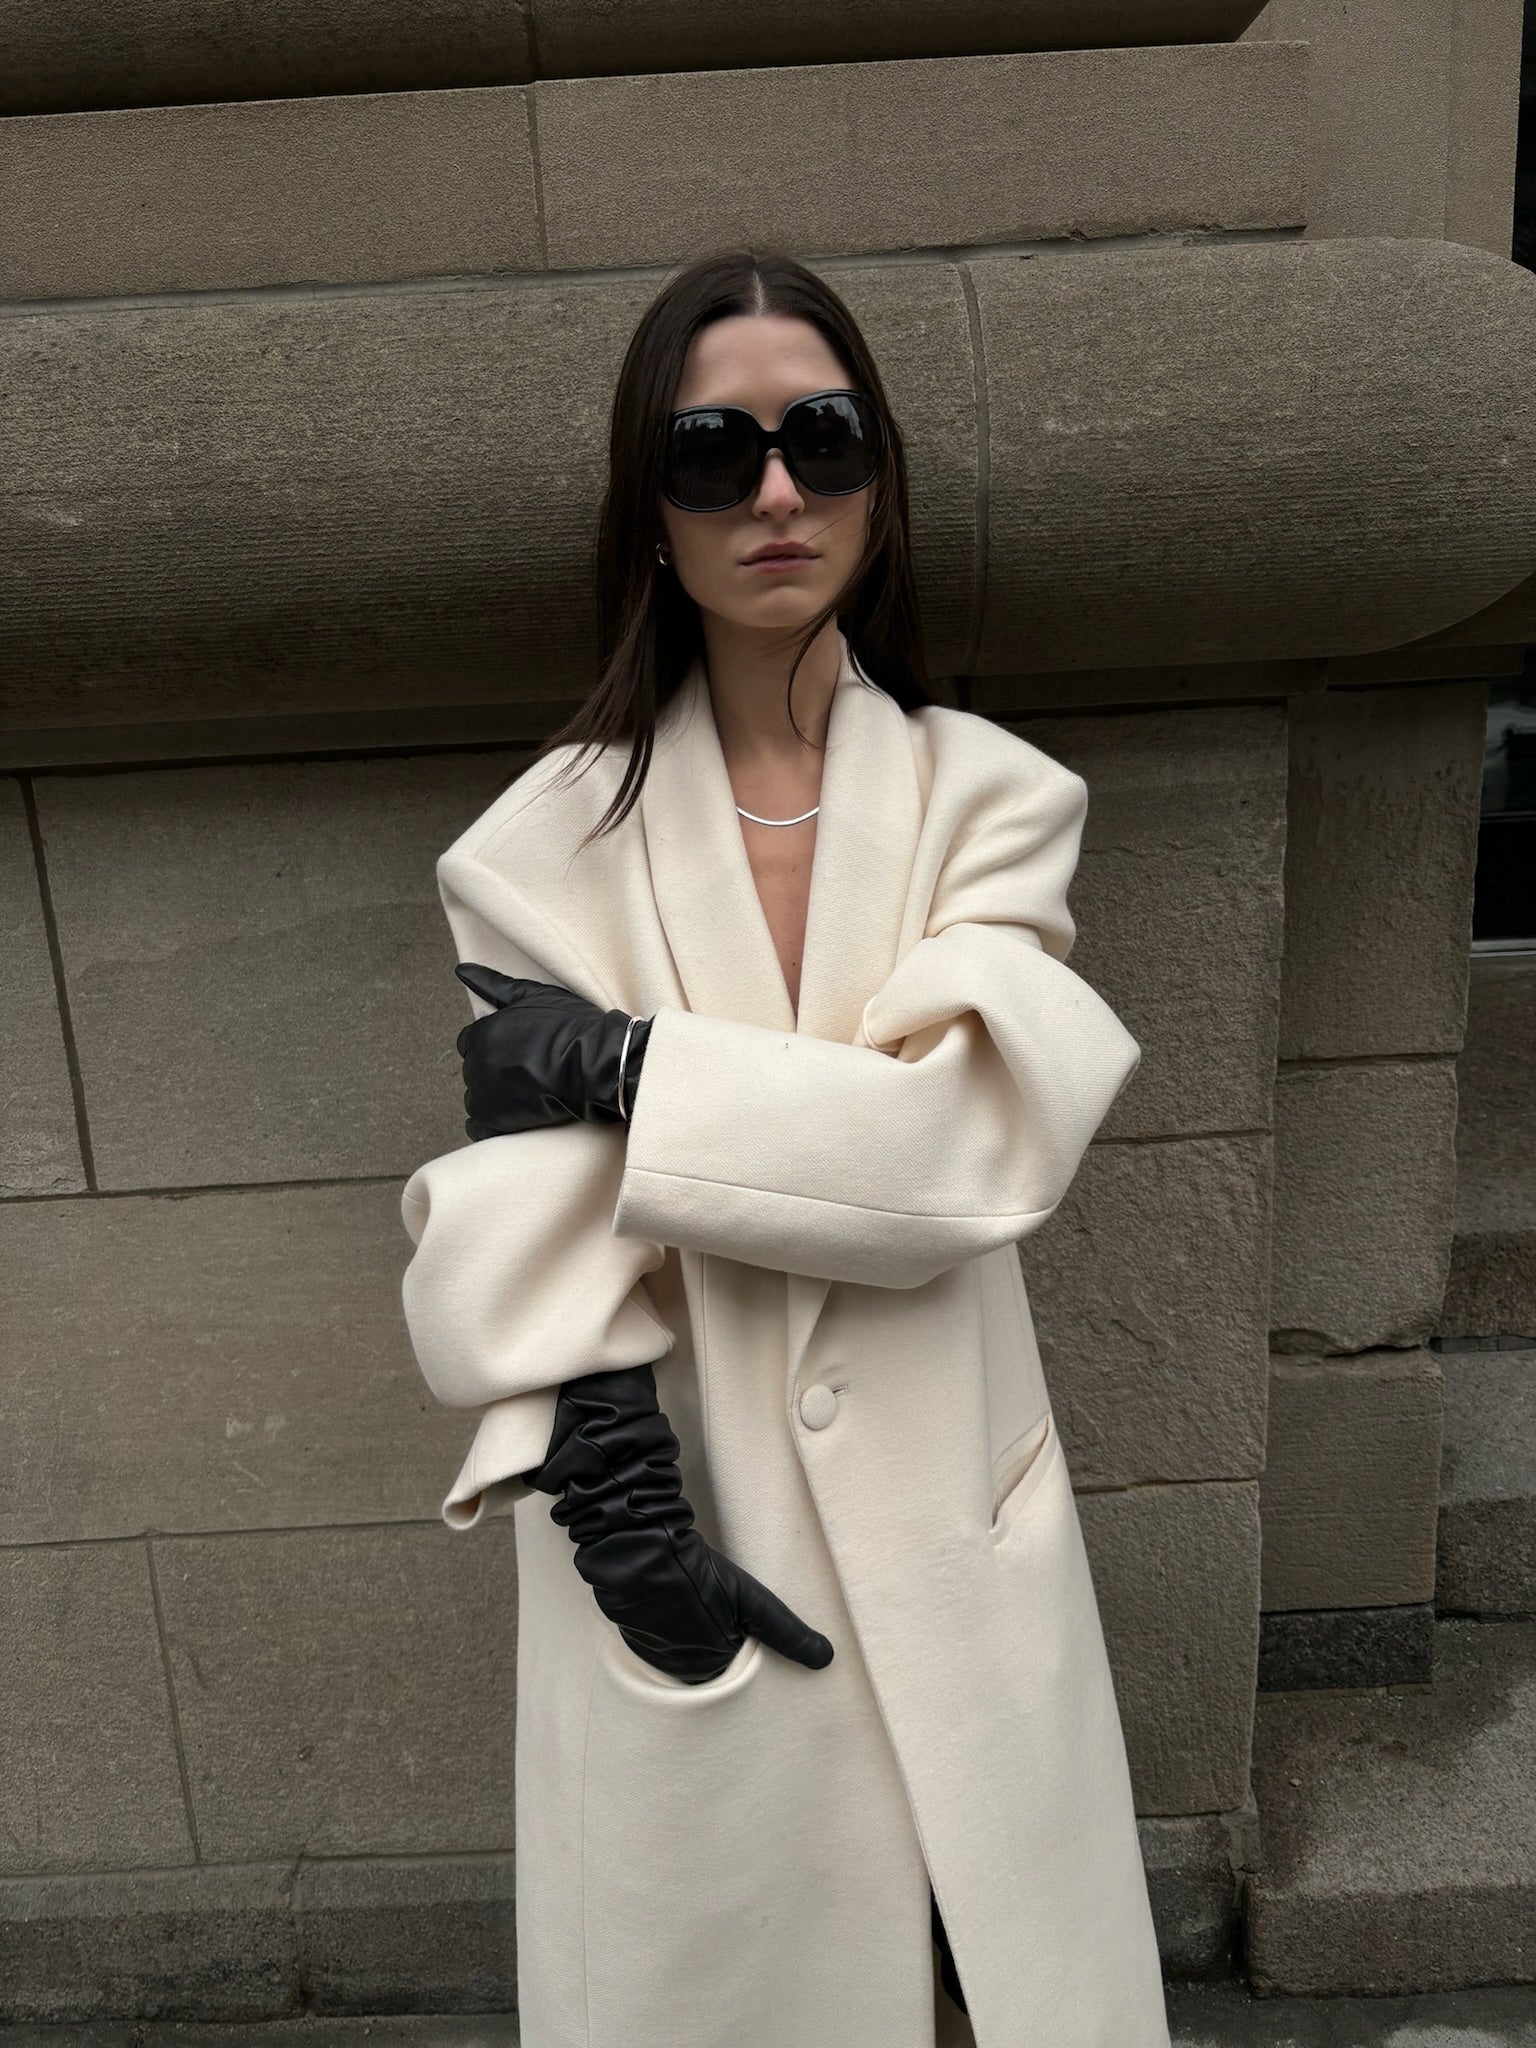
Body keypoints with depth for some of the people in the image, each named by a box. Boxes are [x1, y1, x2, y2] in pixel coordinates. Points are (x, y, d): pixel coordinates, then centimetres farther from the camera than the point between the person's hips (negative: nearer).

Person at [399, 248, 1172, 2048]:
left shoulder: (994, 798, -1)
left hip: (949, 1537, 1)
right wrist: (622, 1515, -16)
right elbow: (537, 1218, -8)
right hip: (680, 1539, 0)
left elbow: (964, 1137, -15)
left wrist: (625, 1063, -16)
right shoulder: (553, 839, -3)